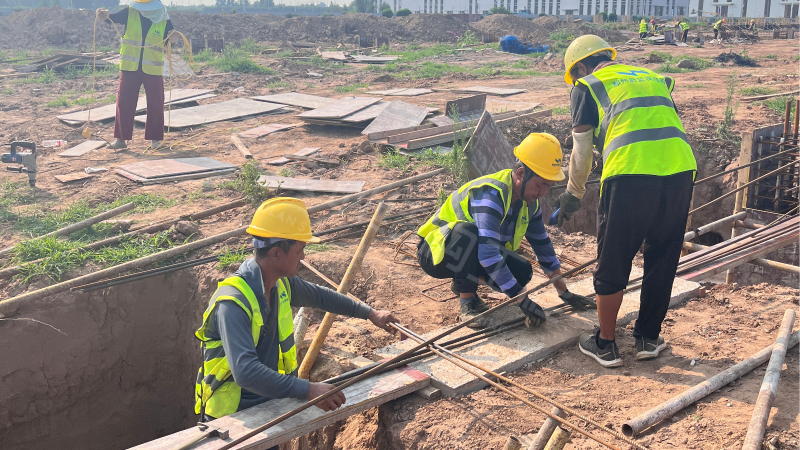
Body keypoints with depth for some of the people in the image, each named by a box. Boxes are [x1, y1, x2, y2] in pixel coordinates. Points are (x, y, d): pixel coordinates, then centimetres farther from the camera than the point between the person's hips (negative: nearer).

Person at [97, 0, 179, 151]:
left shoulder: (164, 20, -2)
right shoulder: (130, 12, -2)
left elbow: (170, 39, 0)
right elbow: (114, 17, -16)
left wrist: (173, 38, -24)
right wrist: (106, 14, -39)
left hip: (152, 69, 0)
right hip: (129, 66, 1)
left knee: (155, 103, 5)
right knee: (124, 102, 2)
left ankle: (155, 138, 19)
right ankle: (121, 138, 9)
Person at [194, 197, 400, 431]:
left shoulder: (281, 283, -3)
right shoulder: (233, 302, -30)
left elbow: (319, 296, 18)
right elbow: (245, 372, -41)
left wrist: (370, 313, 22)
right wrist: (308, 390, -45)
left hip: (269, 406, 8)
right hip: (232, 417, -7)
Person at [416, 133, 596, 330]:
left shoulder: (529, 202, -4)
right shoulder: (492, 194, -32)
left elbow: (543, 245, 7)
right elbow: (487, 255, -41)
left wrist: (565, 293, 7)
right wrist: (523, 301, -40)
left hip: (469, 254, 7)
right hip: (436, 251, -7)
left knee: (522, 271, -17)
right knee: (467, 231, -39)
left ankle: (463, 283, 7)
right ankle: (467, 301, -21)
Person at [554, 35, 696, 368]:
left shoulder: (587, 86, 16)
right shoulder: (654, 77, 31)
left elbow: (581, 155, 16)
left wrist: (574, 195, 32)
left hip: (630, 175, -5)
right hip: (681, 168, 5)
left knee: (612, 264, 11)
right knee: (662, 260, 20)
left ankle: (605, 344, 23)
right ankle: (649, 338, 32)